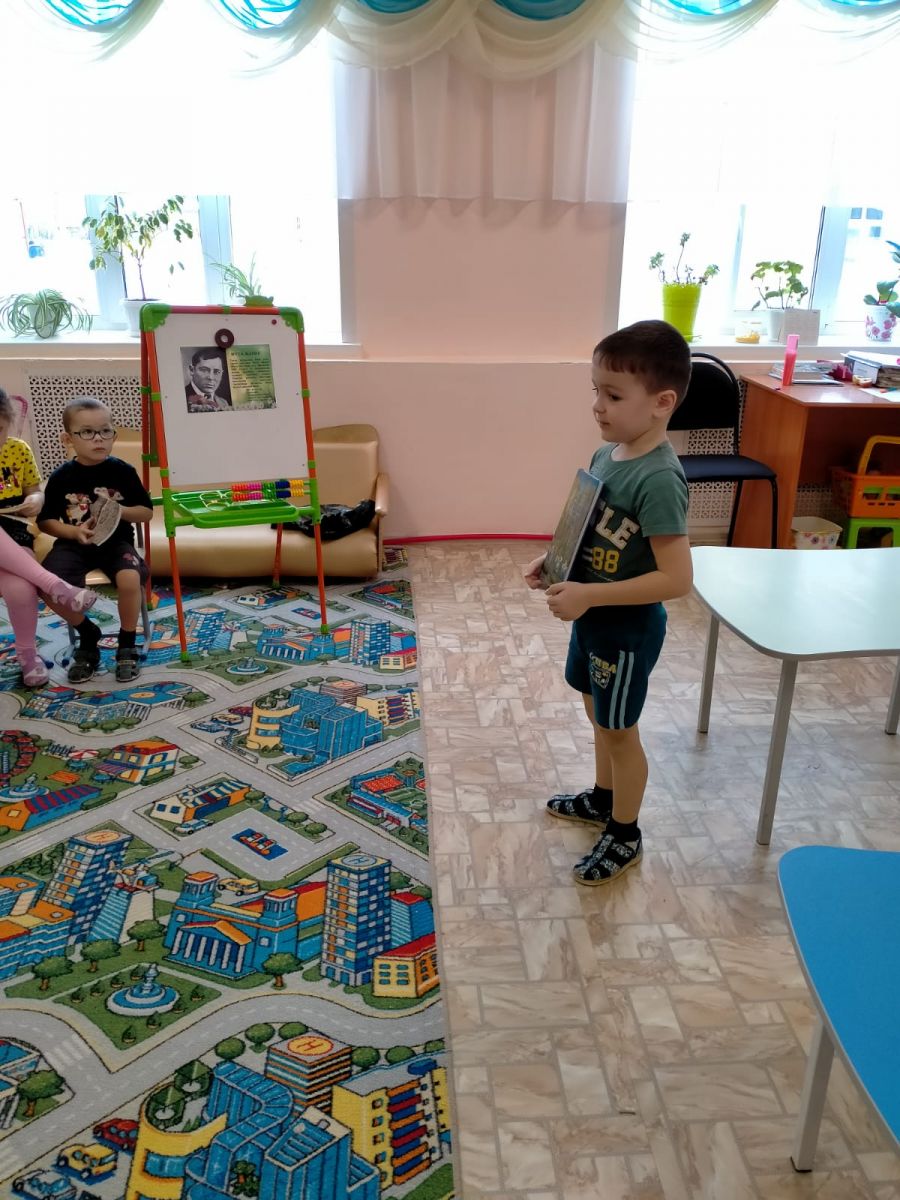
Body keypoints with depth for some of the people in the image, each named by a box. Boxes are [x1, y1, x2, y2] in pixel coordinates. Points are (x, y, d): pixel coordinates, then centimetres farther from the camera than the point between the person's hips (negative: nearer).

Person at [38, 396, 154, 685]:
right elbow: (46, 521, 6)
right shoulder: (61, 477, 0)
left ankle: (126, 645, -7)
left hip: (116, 542, -1)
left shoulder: (122, 471, -2)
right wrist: (73, 531, -14)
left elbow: (147, 511, 5)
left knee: (130, 579, -34)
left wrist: (121, 511, -16)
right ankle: (87, 634, 6)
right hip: (74, 544, 1)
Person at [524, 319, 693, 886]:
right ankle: (603, 798, 49)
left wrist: (588, 596, -29)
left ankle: (625, 835, 32)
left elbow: (677, 578, -30)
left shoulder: (658, 479, -28)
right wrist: (552, 559, -3)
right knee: (599, 716, 25)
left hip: (628, 629, -8)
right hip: (593, 618, 8)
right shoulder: (606, 454, -2)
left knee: (619, 729, 10)